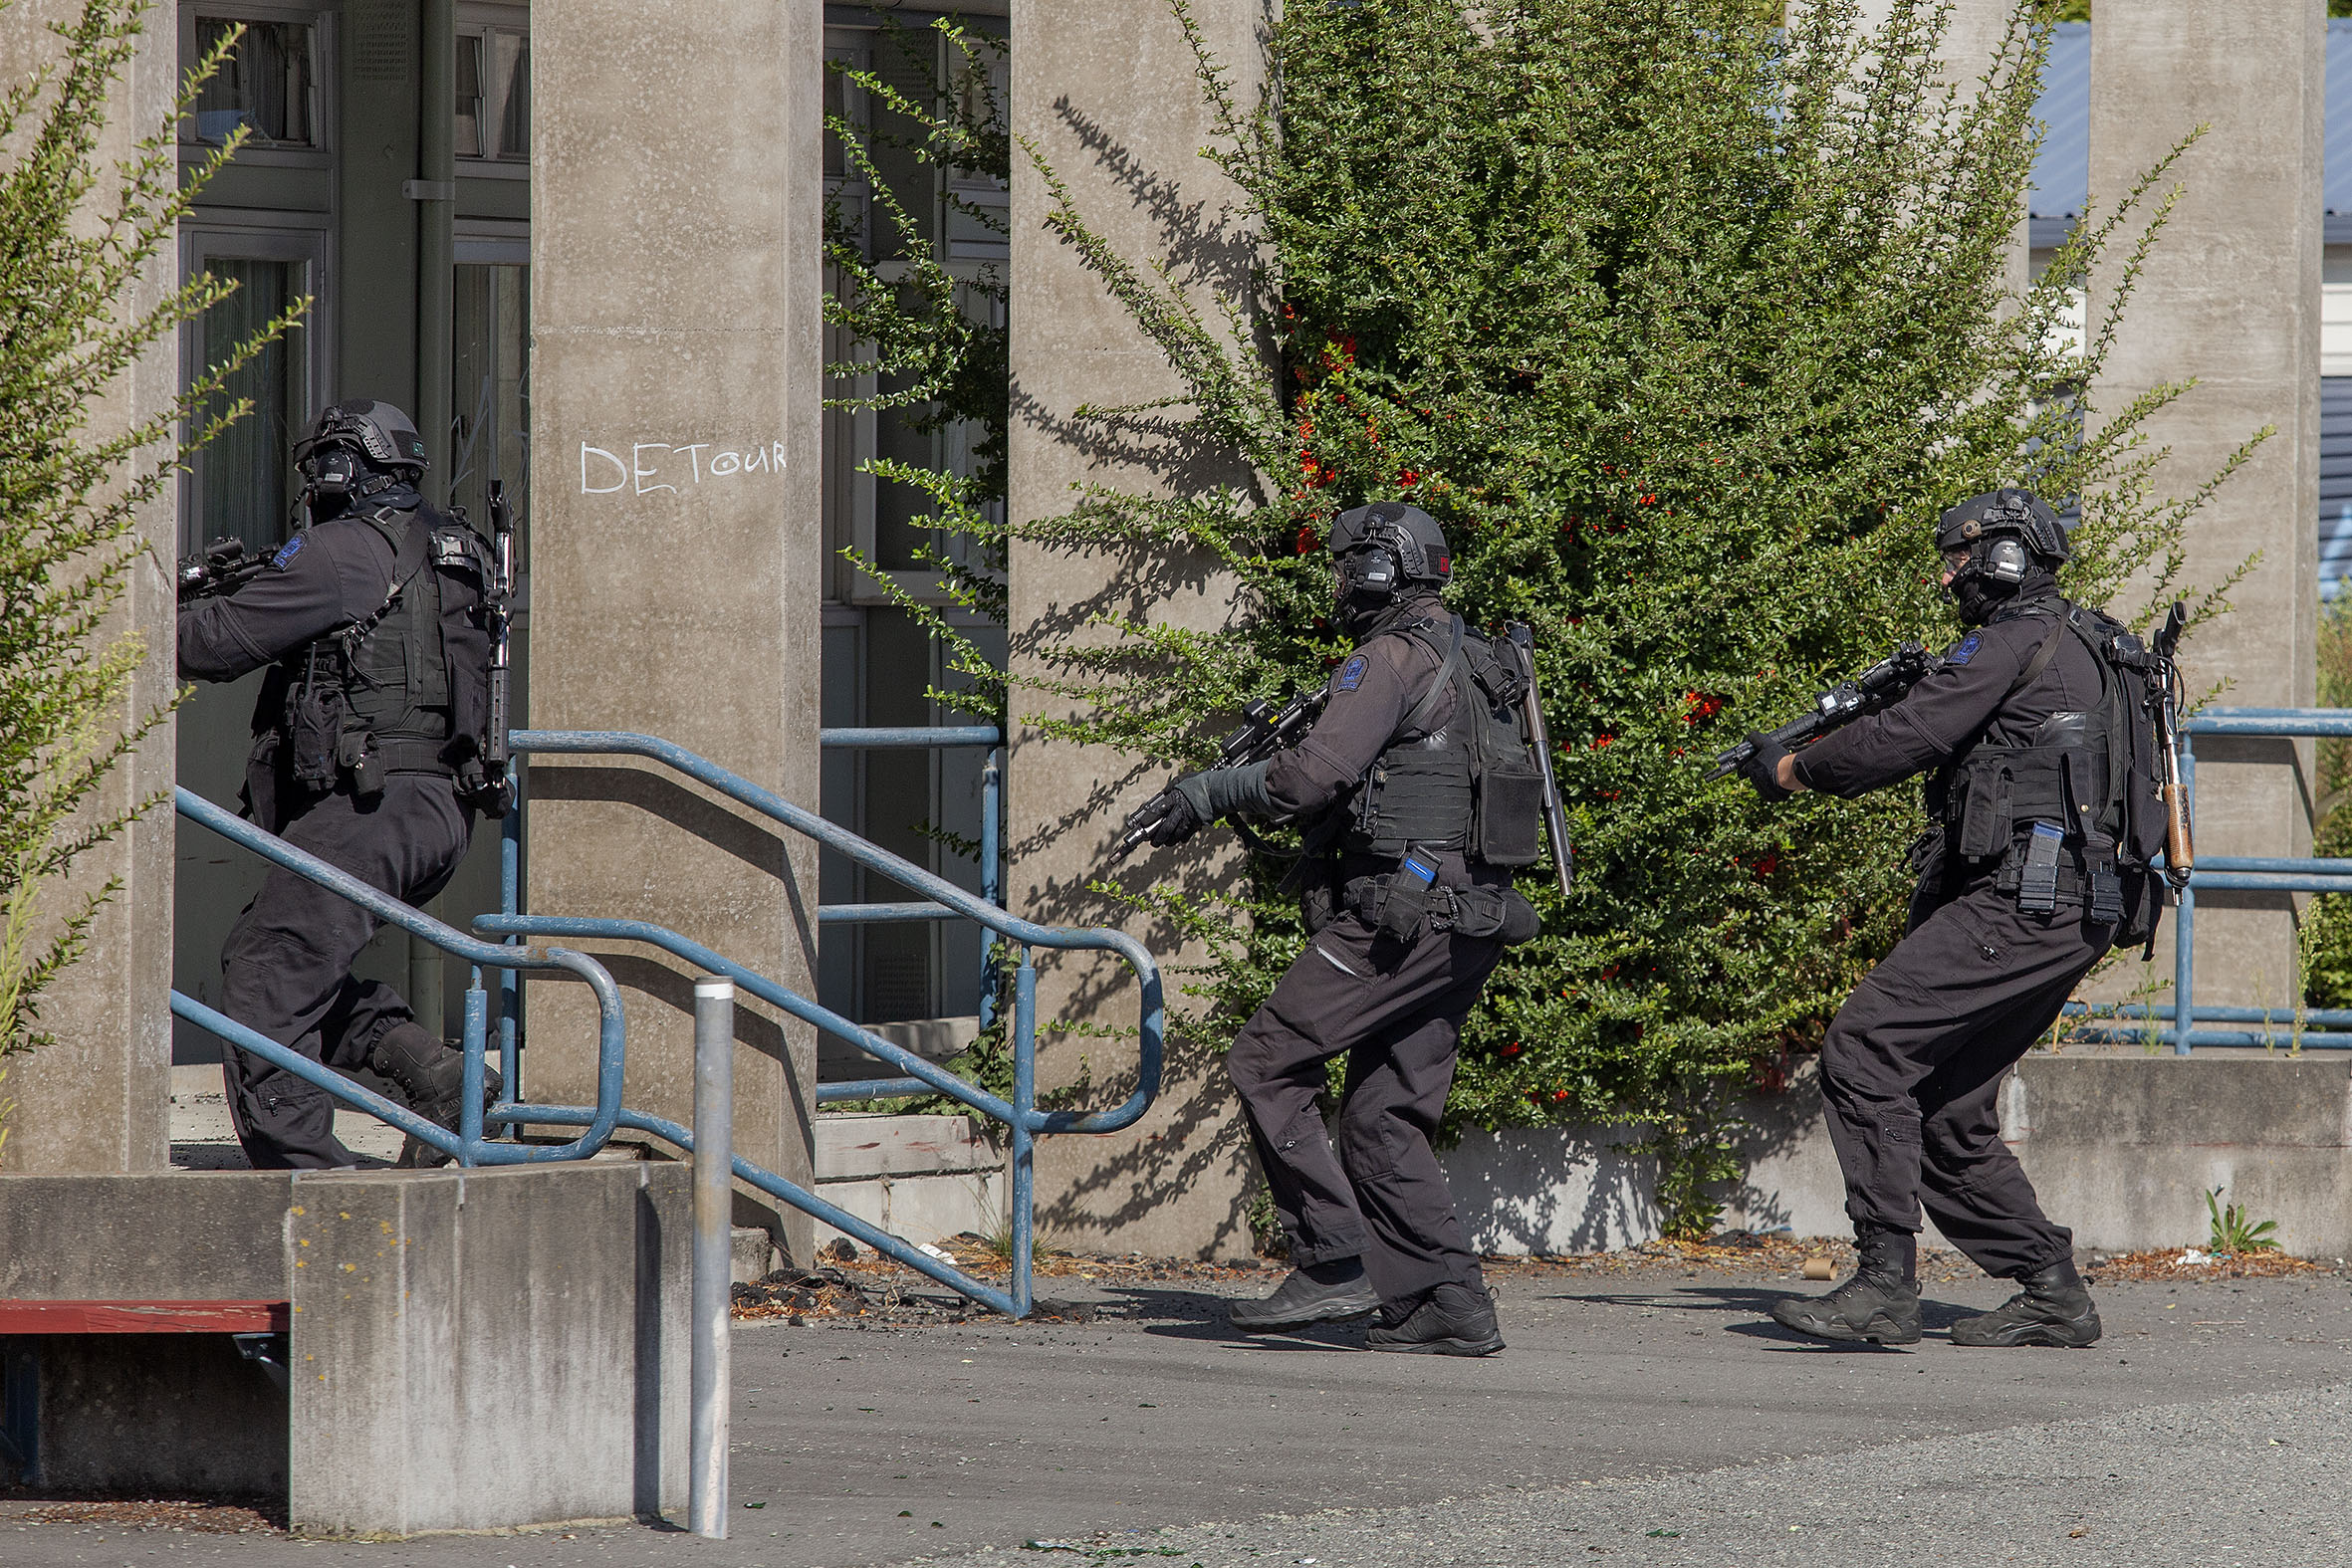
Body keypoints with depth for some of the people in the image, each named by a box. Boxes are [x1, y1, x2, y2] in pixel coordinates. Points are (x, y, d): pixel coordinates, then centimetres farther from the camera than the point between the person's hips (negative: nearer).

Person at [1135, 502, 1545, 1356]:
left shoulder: (1392, 659, -10)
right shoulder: (1468, 662, 20)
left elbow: (1316, 773, -20)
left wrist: (1211, 792, -7)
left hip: (1401, 918, -9)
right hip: (1466, 923, 9)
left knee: (1268, 1061, -3)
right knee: (1383, 1115, 12)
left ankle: (1335, 1264, -8)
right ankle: (1450, 1307, 6)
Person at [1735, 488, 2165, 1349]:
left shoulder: (2017, 641, -7)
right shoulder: (2086, 646, 24)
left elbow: (1903, 738, -13)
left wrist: (1791, 770, 1)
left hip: (2022, 902, -10)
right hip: (2072, 919, 10)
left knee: (1865, 1046, -14)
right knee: (1946, 1109, 13)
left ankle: (1886, 1284, -20)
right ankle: (2051, 1293, 12)